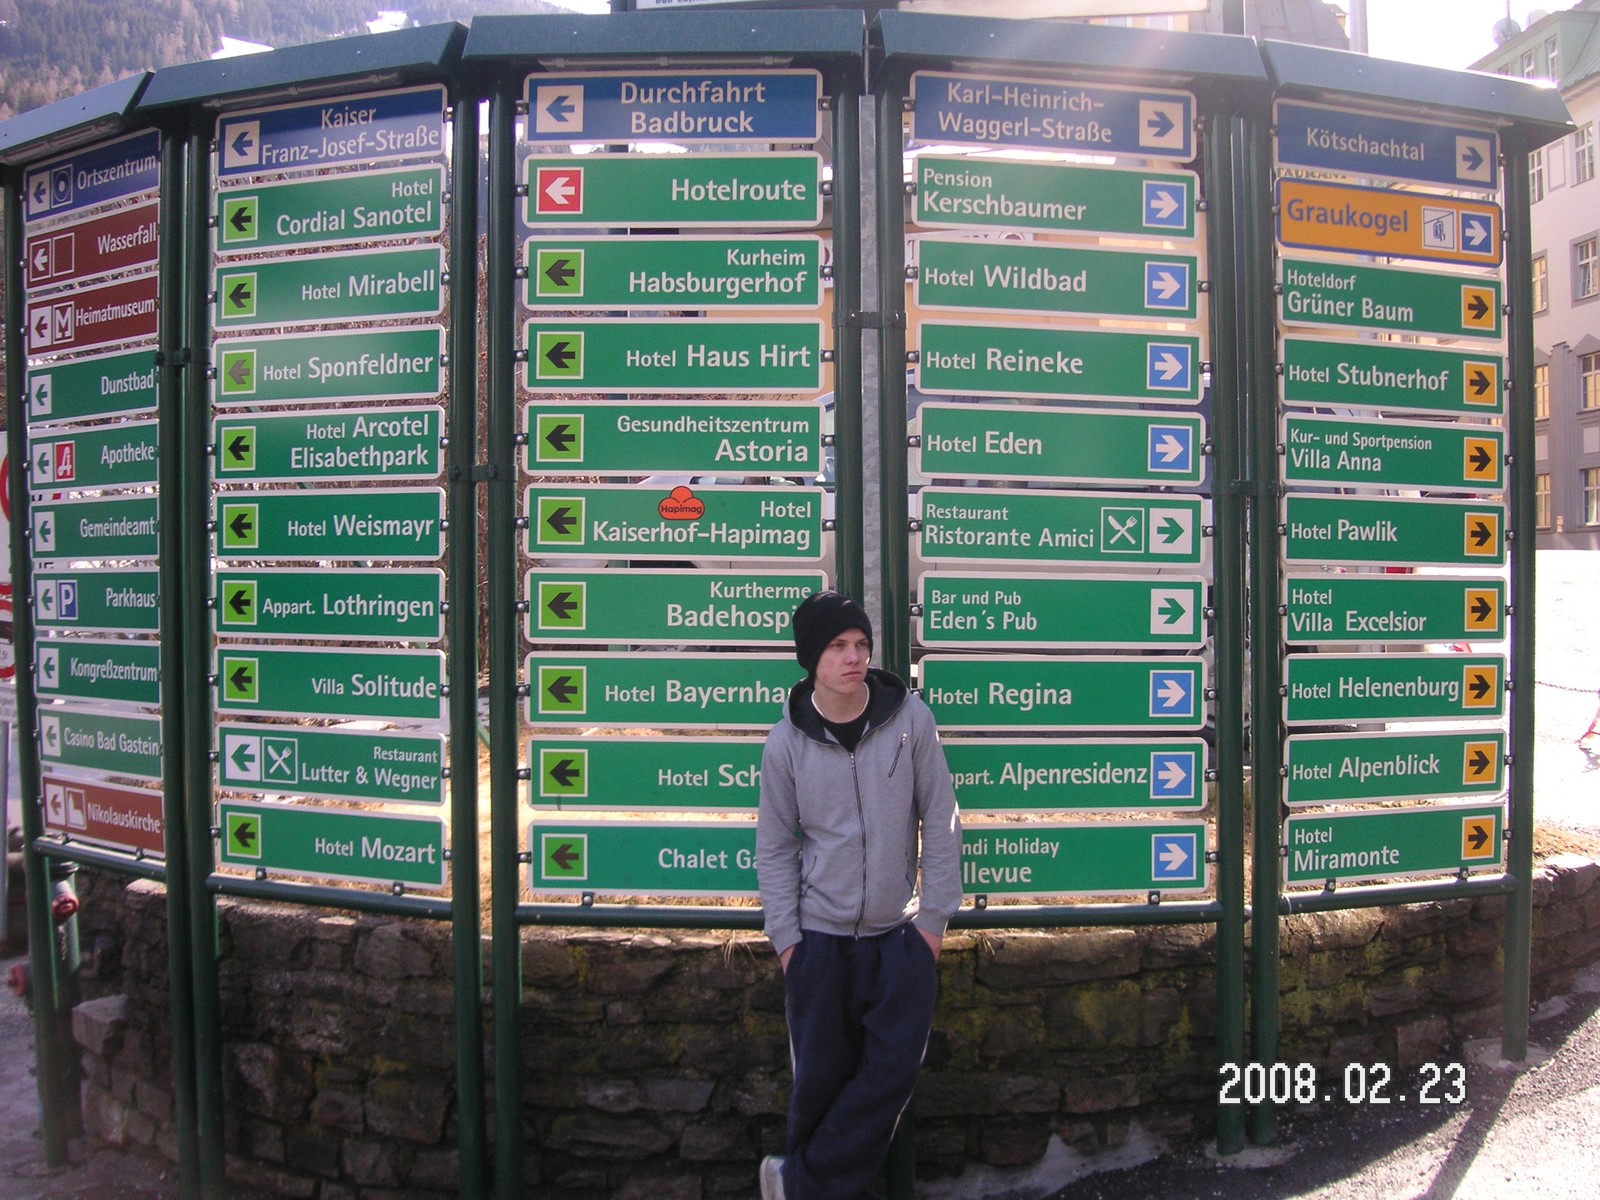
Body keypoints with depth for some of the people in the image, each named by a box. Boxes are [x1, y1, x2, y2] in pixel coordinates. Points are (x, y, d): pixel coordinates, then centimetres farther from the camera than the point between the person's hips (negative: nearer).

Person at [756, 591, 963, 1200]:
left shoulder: (910, 717, -5)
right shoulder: (786, 741, -5)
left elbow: (939, 822, -1)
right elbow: (775, 847, 2)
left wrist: (935, 916, -2)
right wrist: (785, 937, -2)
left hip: (902, 933, 1)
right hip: (820, 937, -1)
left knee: (893, 1071, -1)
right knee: (822, 1078, 6)